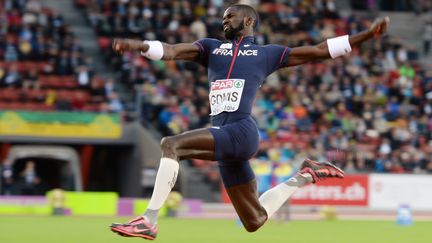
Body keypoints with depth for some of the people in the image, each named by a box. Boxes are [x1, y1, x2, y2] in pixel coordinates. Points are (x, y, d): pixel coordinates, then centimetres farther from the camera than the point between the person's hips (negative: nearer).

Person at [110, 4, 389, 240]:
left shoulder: (267, 53, 14)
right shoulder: (212, 47, 24)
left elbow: (318, 51, 16)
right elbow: (170, 50, 10)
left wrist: (366, 35, 11)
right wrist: (139, 45, -11)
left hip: (241, 133, -6)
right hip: (224, 136, 6)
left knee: (171, 145, -26)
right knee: (255, 221, 10)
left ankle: (149, 221, -27)